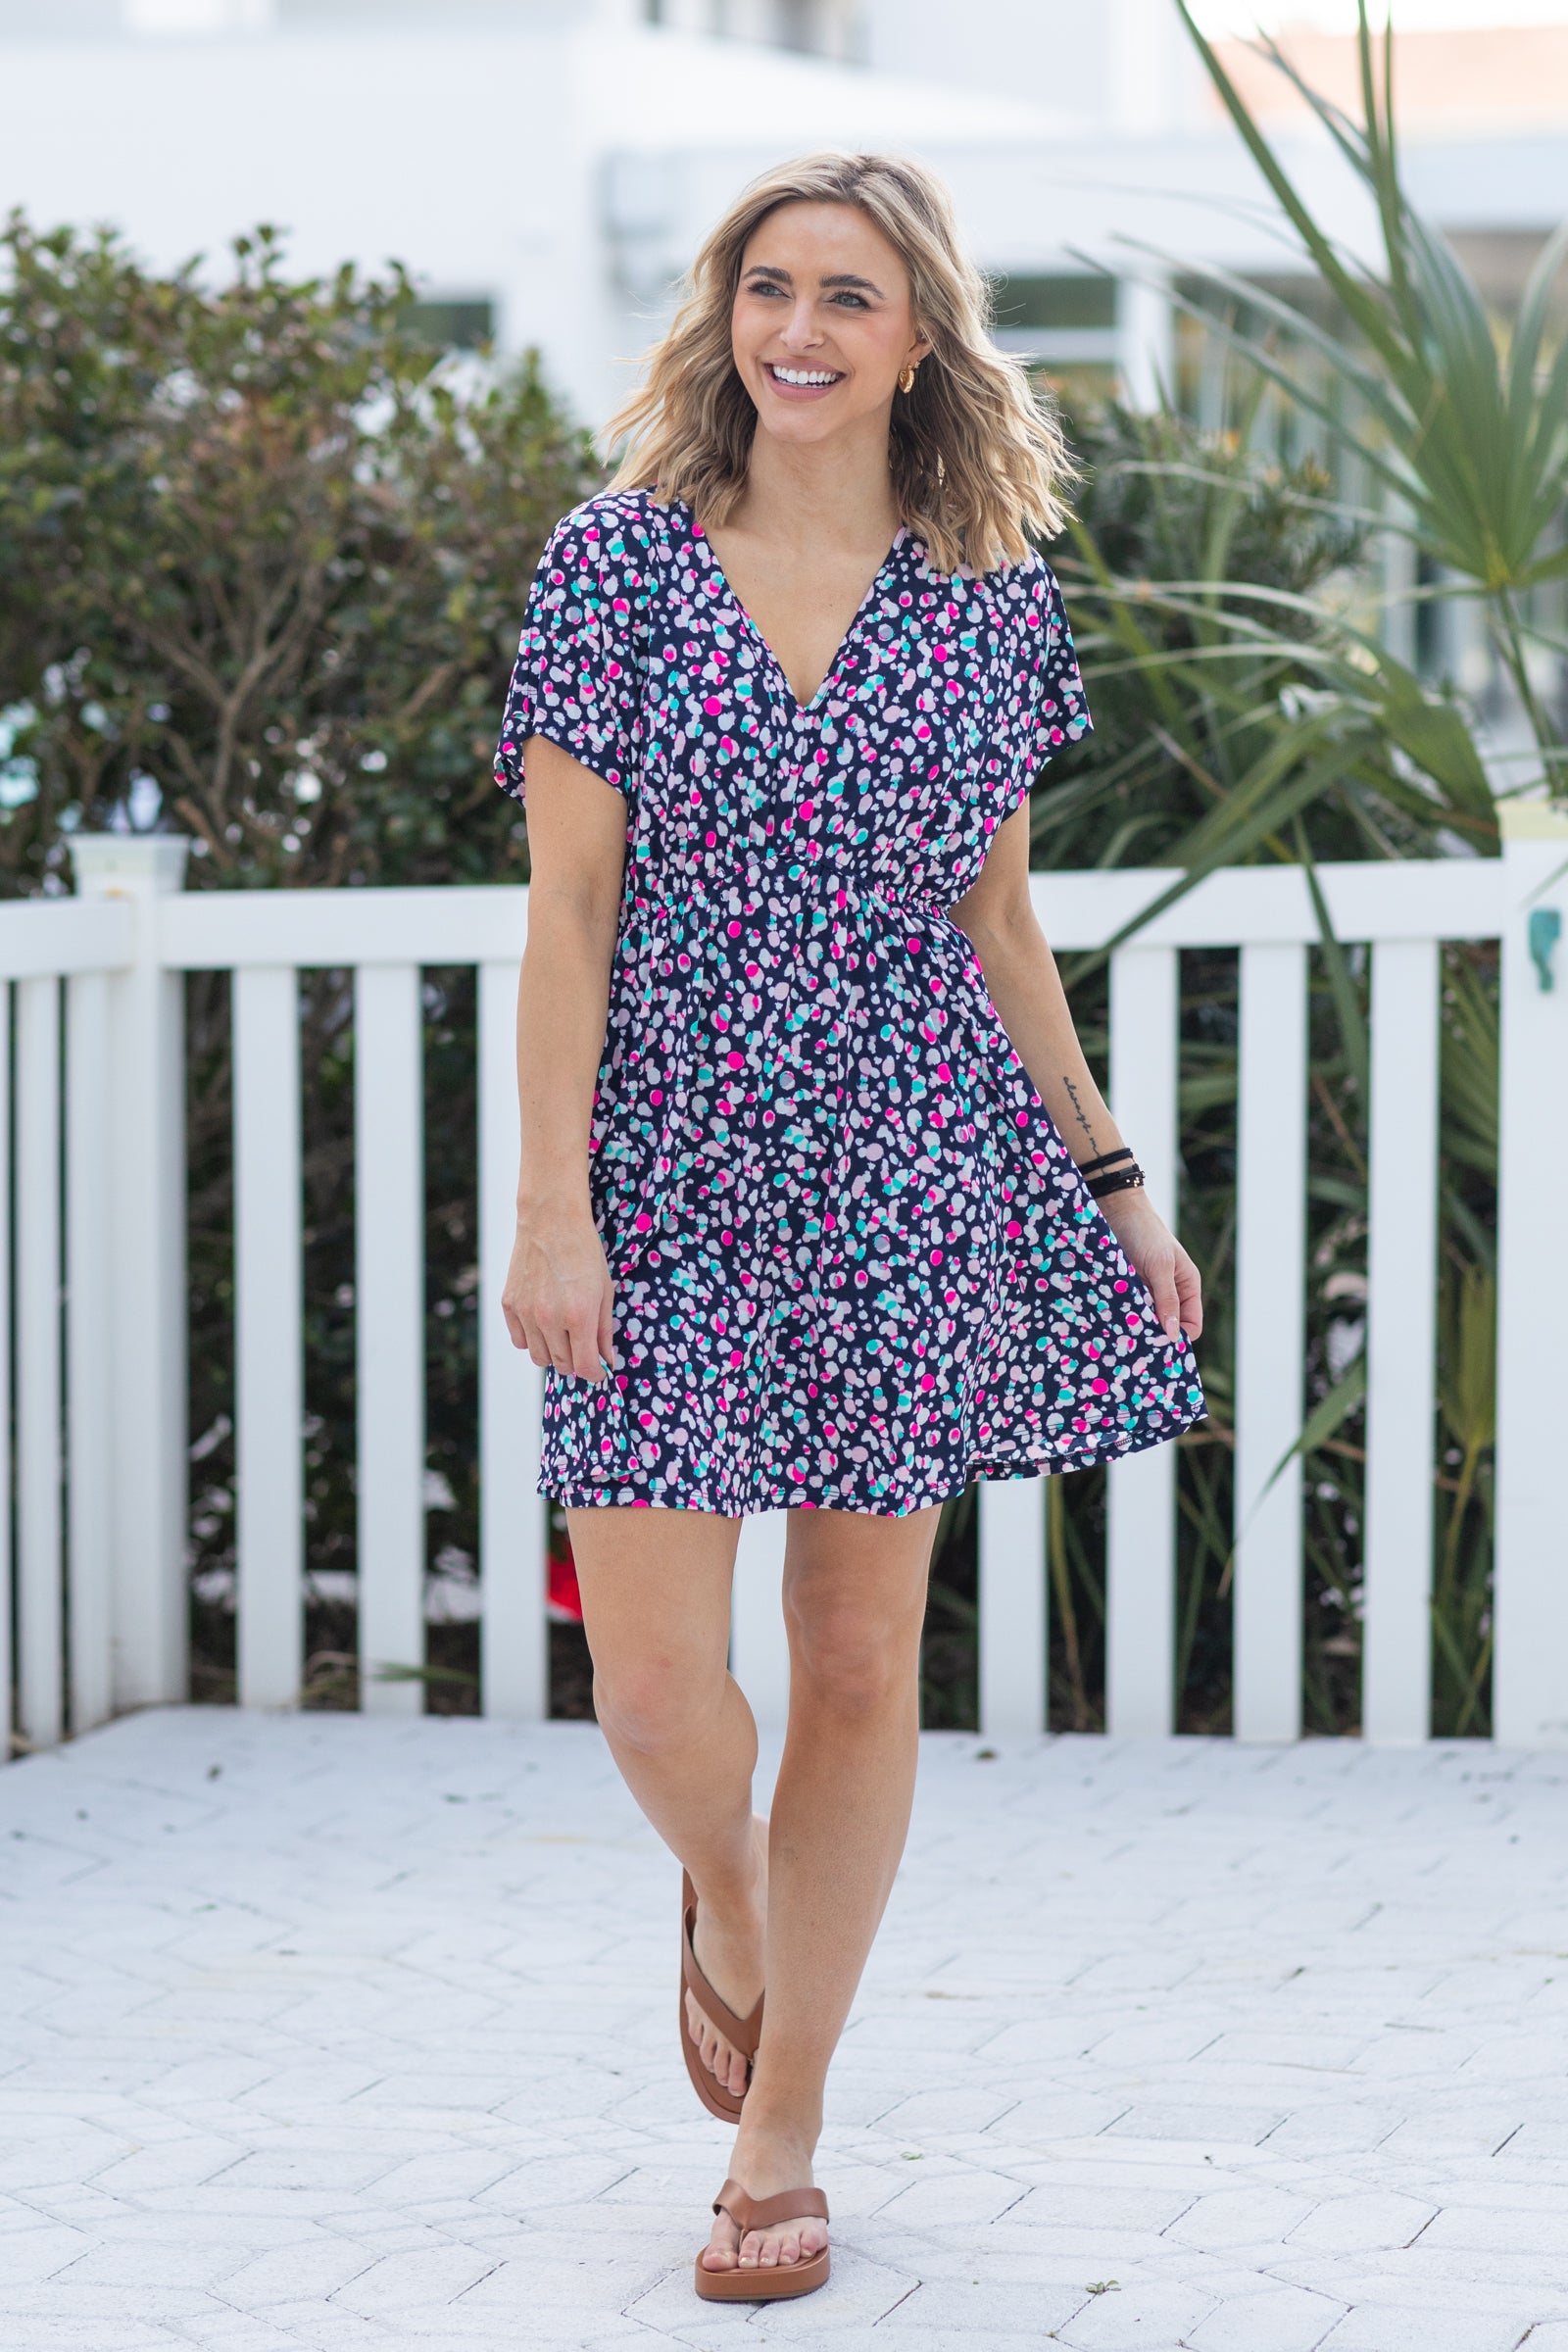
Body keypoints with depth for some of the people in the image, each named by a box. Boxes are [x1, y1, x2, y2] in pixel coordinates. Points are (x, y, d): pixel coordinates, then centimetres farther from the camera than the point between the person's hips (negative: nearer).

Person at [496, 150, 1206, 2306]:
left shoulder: (994, 598, 5)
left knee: (861, 1664, 5)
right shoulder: (618, 562, -1)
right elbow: (567, 911, -3)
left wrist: (1114, 1179, 11)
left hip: (917, 1175, 2)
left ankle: (782, 2140, 18)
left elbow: (1001, 926, 12)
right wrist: (551, 1206, -10)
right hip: (671, 1163, -1)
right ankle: (725, 1902, 32)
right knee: (655, 1684, -5)